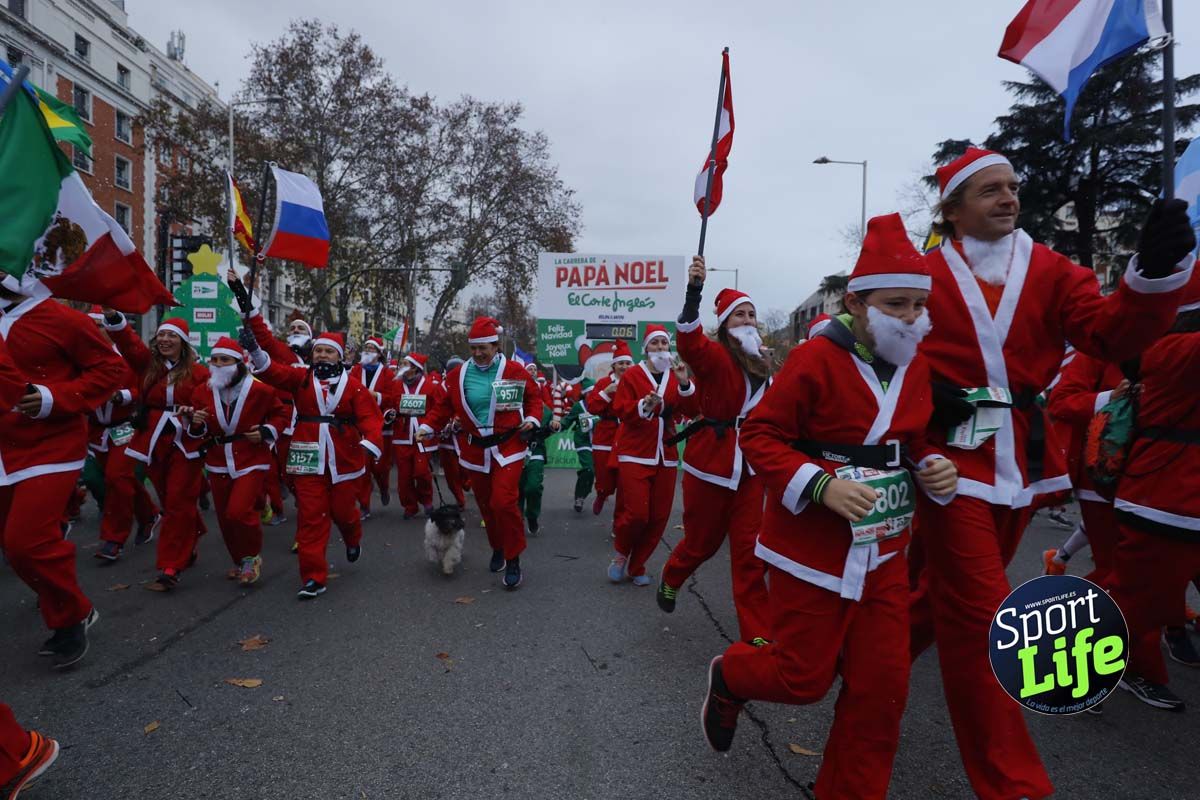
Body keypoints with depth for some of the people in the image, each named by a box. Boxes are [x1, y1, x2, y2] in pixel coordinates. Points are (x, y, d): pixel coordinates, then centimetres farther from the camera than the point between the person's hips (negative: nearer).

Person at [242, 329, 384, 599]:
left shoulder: (352, 385, 0)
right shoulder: (301, 378, 5)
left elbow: (370, 416, -10)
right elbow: (272, 371, -10)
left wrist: (371, 441, -28)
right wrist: (254, 349, -29)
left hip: (344, 460, -1)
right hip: (309, 460, 1)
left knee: (342, 510, 12)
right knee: (311, 517, -1)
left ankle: (353, 540, 48)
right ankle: (313, 578, 6)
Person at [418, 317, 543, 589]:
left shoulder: (514, 371, -4)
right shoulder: (458, 375, 2)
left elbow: (534, 396, 8)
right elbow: (443, 405, 6)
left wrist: (532, 418, -8)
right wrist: (428, 427, -8)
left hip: (507, 447, -3)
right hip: (474, 449, 3)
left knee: (504, 502, -14)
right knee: (485, 504, 12)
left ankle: (513, 560, 2)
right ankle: (497, 549, 35)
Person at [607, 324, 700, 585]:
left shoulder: (675, 376, 9)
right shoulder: (632, 375, -2)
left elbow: (692, 411, -3)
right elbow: (621, 411, -9)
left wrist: (685, 384, -18)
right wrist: (645, 405, -25)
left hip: (666, 456, 4)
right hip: (635, 454, -4)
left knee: (659, 517, 4)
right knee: (636, 513, -13)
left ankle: (636, 566, 20)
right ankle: (620, 554, 16)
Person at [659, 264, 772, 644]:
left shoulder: (761, 365, 10)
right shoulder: (714, 355, -10)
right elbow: (689, 342, -34)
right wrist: (694, 290, -47)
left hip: (749, 465, 5)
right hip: (710, 460, -5)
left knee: (750, 551, 4)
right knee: (702, 540, 11)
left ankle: (757, 633, 12)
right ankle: (671, 578, 44)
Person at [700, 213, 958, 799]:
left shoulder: (916, 367, 4)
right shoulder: (816, 361, -17)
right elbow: (759, 435, -15)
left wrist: (933, 470, -6)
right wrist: (820, 486, -27)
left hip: (884, 551, 7)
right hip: (811, 549, -6)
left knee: (881, 684, 10)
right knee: (804, 677, 5)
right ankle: (729, 676, 39)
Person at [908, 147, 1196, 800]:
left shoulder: (1050, 270, 6)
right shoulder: (921, 274, -2)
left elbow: (1112, 335, -7)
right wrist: (925, 390, -16)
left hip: (1022, 461, 5)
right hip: (954, 458, -4)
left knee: (956, 594, 20)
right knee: (979, 615, -3)